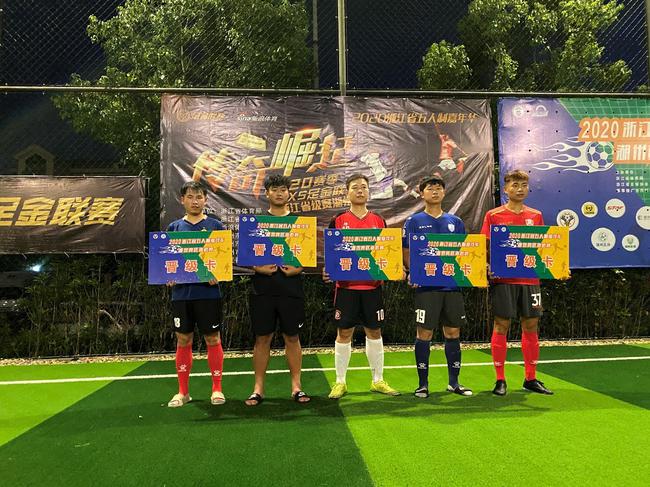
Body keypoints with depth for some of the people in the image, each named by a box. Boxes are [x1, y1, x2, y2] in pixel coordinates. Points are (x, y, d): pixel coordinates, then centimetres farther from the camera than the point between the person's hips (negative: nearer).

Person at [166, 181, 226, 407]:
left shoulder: (215, 226, 3)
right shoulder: (174, 227, 9)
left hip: (208, 292, -2)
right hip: (181, 293, 2)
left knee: (213, 339, 5)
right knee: (183, 340, 9)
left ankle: (217, 389, 17)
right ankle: (183, 391, 20)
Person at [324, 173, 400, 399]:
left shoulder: (378, 221, 8)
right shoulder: (338, 221, 2)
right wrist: (327, 271, -14)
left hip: (372, 285, 2)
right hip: (346, 285, -2)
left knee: (374, 331, 10)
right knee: (344, 332, 3)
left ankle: (378, 381, 23)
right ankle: (340, 382, 16)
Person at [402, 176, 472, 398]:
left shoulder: (455, 222, 13)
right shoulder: (414, 221, 4)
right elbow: (406, 254, 0)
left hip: (452, 285, 4)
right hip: (426, 286, -3)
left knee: (453, 332, 8)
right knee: (424, 333, -1)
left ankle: (454, 382, 20)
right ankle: (423, 383, 11)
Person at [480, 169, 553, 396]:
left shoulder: (536, 215, 10)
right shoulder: (493, 215, 0)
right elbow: (485, 248, 0)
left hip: (530, 279, 4)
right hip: (503, 279, -3)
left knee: (531, 326, 8)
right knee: (501, 326, 1)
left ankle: (531, 378, 21)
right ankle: (500, 380, 11)